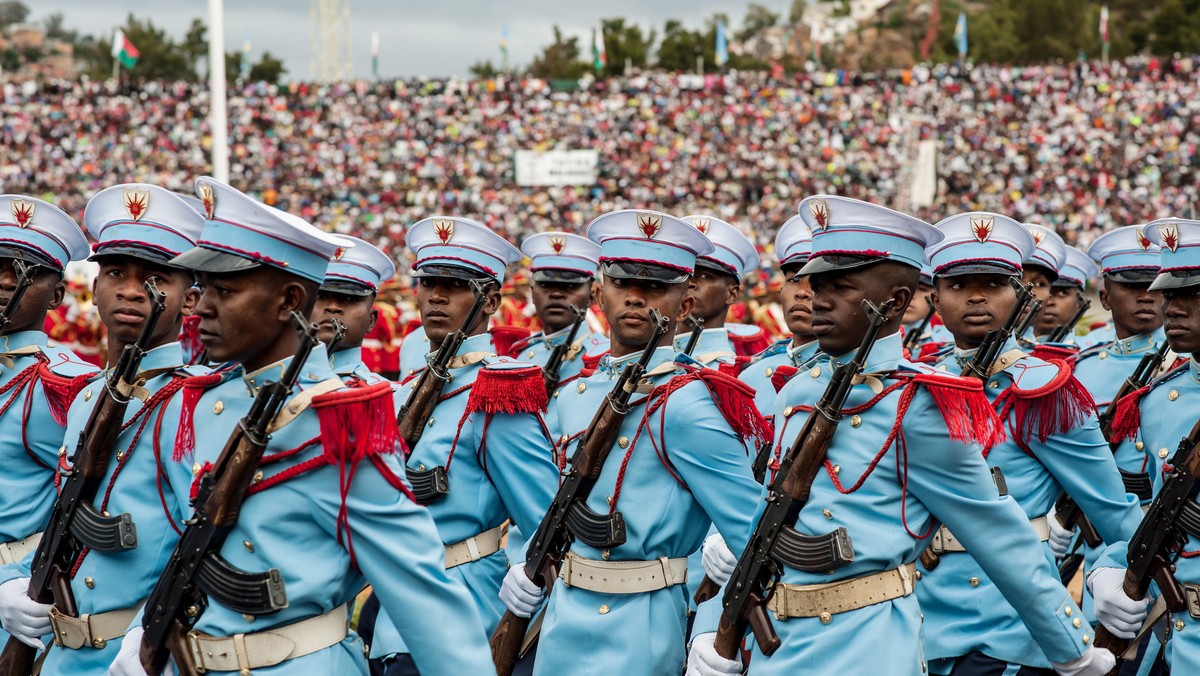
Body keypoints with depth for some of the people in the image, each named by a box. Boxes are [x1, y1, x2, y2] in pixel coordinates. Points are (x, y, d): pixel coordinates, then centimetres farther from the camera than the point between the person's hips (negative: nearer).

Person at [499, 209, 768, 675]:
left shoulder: (684, 403, -16)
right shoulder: (577, 395, 7)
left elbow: (755, 534, -17)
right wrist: (529, 564, 5)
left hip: (633, 636, -7)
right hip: (562, 621, 7)